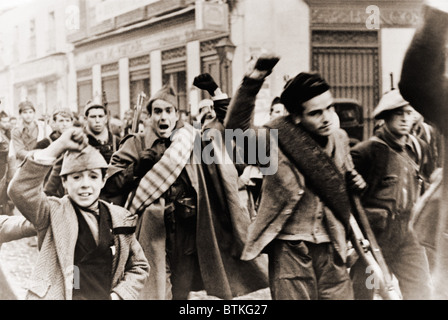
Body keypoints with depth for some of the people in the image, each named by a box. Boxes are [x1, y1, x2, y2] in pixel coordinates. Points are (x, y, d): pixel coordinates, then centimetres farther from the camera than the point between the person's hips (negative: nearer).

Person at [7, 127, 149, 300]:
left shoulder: (120, 218, 11)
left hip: (106, 296, 2)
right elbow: (20, 190, -18)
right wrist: (58, 147, -22)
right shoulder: (54, 212, 2)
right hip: (59, 295, -2)